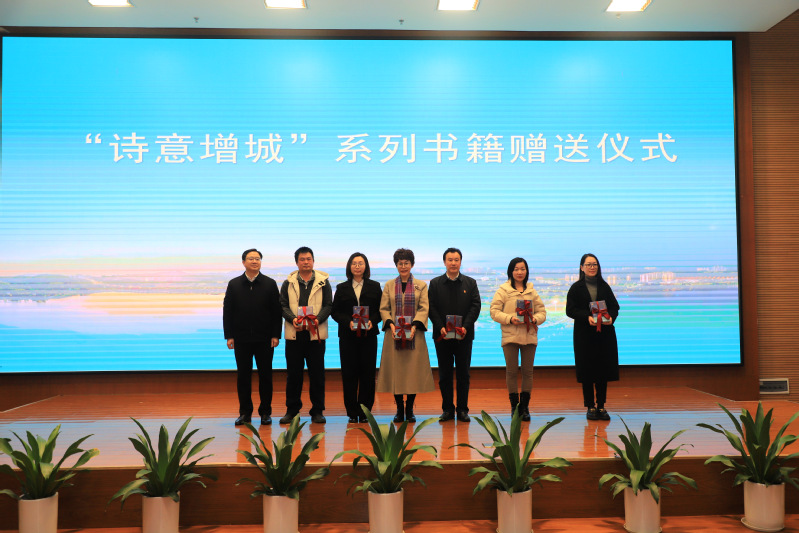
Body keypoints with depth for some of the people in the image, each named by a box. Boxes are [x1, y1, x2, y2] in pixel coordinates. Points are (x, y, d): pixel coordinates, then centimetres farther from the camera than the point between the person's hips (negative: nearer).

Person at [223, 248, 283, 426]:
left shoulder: (270, 284, 4)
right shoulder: (234, 284, 7)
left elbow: (277, 311, 2)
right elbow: (227, 311, 6)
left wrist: (275, 335, -5)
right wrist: (229, 336, -2)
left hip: (264, 339, -1)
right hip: (241, 339, 1)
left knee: (265, 376, 4)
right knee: (243, 376, 6)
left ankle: (265, 412, 15)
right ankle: (245, 413, 17)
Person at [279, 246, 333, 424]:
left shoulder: (323, 283, 6)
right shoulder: (288, 283, 10)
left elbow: (328, 305, 2)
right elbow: (283, 305, 5)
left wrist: (318, 319, -15)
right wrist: (293, 319, -14)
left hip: (316, 333, -1)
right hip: (294, 333, 1)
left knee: (317, 373, 3)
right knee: (293, 373, 7)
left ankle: (317, 411, 13)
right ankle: (292, 410, 18)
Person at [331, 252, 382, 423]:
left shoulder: (375, 287, 9)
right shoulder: (342, 288, 9)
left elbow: (381, 310, 5)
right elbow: (335, 312, 5)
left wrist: (372, 321, -13)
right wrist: (348, 322, -12)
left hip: (369, 335, 0)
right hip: (347, 336, 0)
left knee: (368, 373, 0)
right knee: (349, 374, 0)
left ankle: (365, 411, 11)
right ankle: (352, 413, 9)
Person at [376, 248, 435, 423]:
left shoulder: (421, 285, 8)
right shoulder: (389, 285, 11)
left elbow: (424, 308, 0)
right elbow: (383, 308, 5)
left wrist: (414, 326, -15)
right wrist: (390, 324, -12)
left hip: (414, 334, -1)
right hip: (394, 333, 1)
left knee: (414, 370, -1)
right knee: (395, 371, 0)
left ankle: (409, 409, 11)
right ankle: (399, 409, 10)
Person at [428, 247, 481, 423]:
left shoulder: (470, 283, 7)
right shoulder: (435, 283, 7)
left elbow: (475, 306, -1)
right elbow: (431, 308, 0)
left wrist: (465, 327, -14)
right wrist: (440, 327, -14)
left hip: (464, 336, 0)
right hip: (442, 336, 0)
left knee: (463, 374, 5)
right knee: (444, 374, 5)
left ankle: (462, 409, 15)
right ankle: (447, 409, 15)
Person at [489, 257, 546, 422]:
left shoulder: (532, 291, 13)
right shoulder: (503, 290, 3)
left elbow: (542, 311, 13)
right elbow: (494, 311, -2)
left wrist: (536, 319, -9)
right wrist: (510, 318, -16)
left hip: (530, 336, 3)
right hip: (510, 336, -2)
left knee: (527, 371, 5)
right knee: (511, 371, 1)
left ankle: (525, 406, 15)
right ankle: (514, 405, 13)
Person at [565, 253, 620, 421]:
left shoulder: (604, 286, 11)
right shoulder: (576, 288, 2)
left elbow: (615, 307, 8)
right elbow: (570, 310, -5)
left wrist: (611, 317, -13)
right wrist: (587, 317, -20)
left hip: (605, 334, 3)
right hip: (584, 335, -2)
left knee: (603, 369, 4)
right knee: (587, 370, 1)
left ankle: (601, 406, 14)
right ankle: (590, 407, 11)